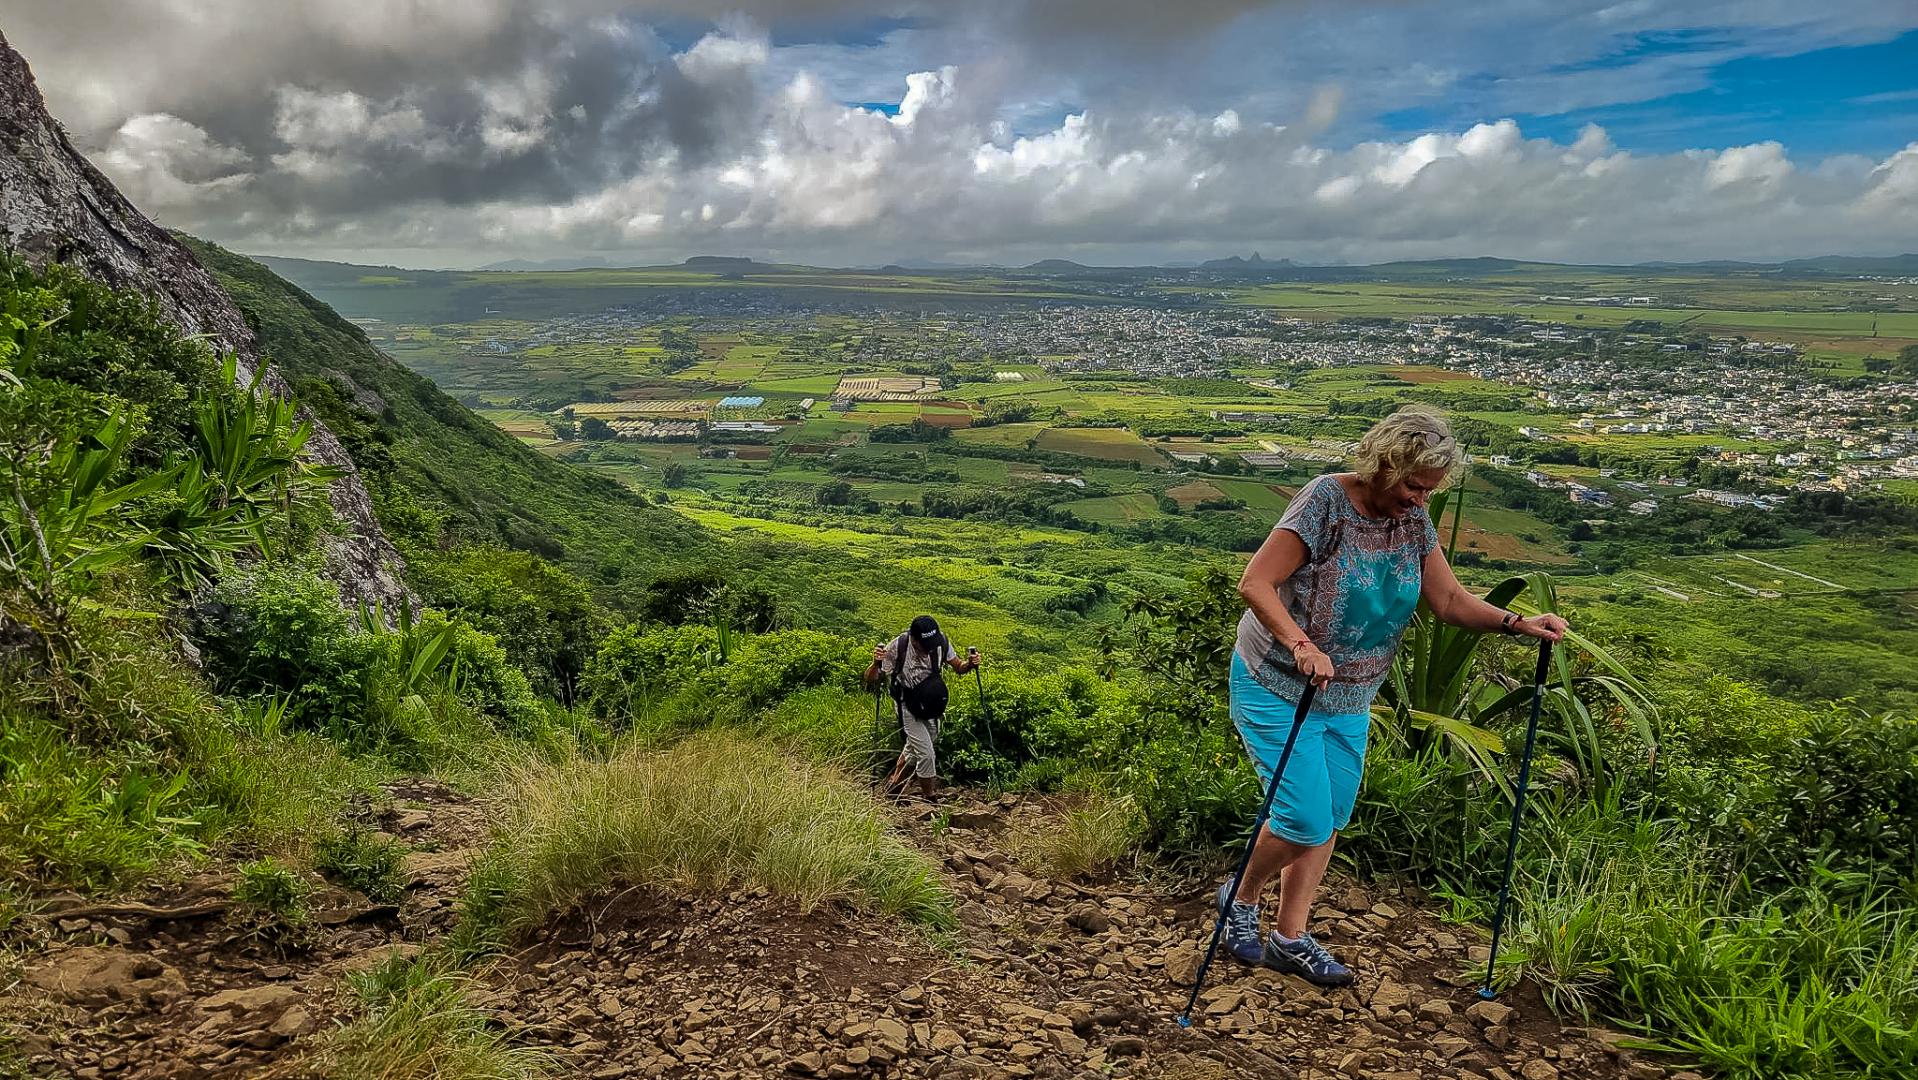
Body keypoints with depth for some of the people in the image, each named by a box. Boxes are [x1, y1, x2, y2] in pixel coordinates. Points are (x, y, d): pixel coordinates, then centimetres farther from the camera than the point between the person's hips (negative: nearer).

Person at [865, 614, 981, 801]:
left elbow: (958, 667, -3)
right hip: (909, 704, -5)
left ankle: (894, 783, 45)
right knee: (926, 753, -10)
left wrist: (970, 663, -25)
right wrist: (876, 663, -44)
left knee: (914, 747, 22)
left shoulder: (941, 642, -20)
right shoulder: (898, 647, -29)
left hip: (931, 703, 5)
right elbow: (870, 678, -22)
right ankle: (930, 799, 10)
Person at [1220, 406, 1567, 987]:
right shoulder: (1325, 501, -20)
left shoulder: (1413, 520, 0)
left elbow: (1451, 600, 4)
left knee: (1330, 822, 12)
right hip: (1279, 688, -7)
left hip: (1349, 699, 7)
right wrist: (1301, 645, -40)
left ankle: (1290, 939, 27)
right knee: (1305, 819, -8)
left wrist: (1516, 622, -12)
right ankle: (1241, 898, 20)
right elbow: (1255, 584, -26)